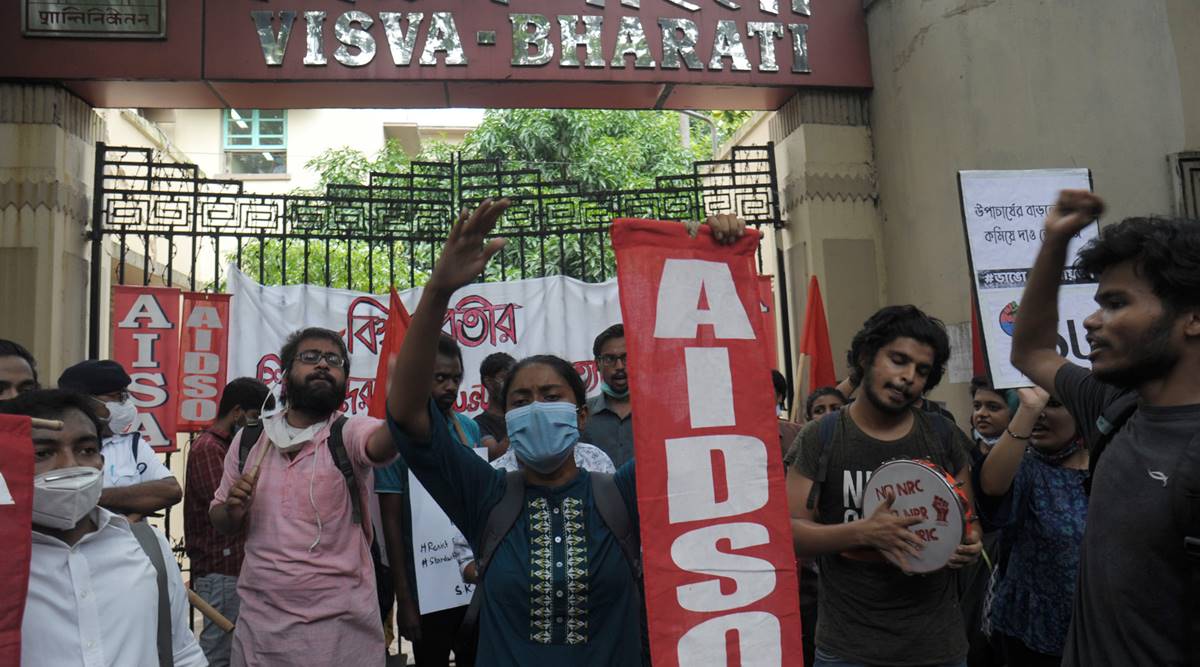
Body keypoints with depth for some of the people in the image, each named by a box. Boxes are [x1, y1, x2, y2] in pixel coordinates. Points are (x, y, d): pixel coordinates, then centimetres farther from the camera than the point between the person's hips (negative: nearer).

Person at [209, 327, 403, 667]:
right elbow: (221, 524, 12)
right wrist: (232, 509, -11)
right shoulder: (248, 439, 2)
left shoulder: (349, 434, -10)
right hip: (258, 623, 3)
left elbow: (388, 437, -34)